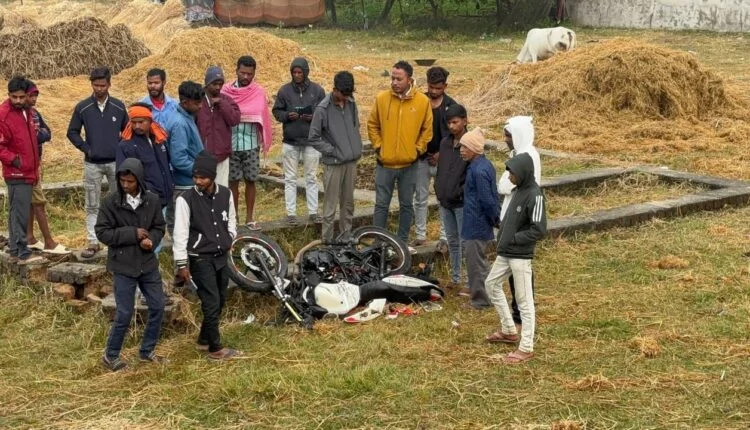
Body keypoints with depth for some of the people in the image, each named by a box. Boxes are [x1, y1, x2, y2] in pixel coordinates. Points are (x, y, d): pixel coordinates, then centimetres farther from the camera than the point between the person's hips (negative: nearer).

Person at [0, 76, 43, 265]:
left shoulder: (26, 111, 13)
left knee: (17, 212, 13)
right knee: (20, 212, -9)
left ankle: (15, 252, 19)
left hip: (28, 172, 9)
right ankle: (22, 254, -7)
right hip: (17, 173, -9)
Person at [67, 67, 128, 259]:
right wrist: (85, 148, -6)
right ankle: (92, 242, 8)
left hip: (116, 162, 1)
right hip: (92, 164, 0)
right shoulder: (83, 107, -1)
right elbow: (72, 132, 6)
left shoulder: (119, 107, 2)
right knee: (92, 206, 3)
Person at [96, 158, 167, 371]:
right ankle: (110, 355, 18)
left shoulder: (152, 200, -2)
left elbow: (159, 226, 7)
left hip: (148, 263, 4)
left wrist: (151, 239, -15)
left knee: (158, 307, 10)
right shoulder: (111, 202, -12)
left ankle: (147, 351, 28)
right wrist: (132, 234, -18)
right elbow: (102, 232, -12)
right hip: (123, 266, -4)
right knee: (124, 313, -1)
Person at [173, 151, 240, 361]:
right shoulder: (186, 199, -14)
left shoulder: (225, 194, 1)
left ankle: (204, 340, 32)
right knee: (212, 303, -6)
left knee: (219, 302, 14)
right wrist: (182, 263, -14)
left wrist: (230, 239, 3)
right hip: (200, 259, -6)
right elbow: (181, 233, -13)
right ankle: (215, 348, 7)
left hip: (221, 257, 6)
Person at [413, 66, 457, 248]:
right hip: (421, 158, 2)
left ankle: (445, 236, 10)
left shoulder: (451, 106, -4)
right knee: (420, 198, 8)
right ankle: (420, 235, 17)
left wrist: (441, 154, -8)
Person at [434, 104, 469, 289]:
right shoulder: (445, 143, 10)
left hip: (462, 203, -7)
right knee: (452, 241, 15)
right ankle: (455, 278, 25)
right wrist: (438, 189, 9)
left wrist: (460, 193, -16)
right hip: (445, 202, 7)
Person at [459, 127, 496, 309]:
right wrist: (495, 218, 16)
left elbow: (487, 200, -22)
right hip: (477, 221, 10)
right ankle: (476, 289, 35)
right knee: (475, 257, 21)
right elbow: (490, 196, 14)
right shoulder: (484, 165, 8)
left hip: (477, 224, -10)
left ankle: (481, 298, 9)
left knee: (475, 259, 0)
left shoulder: (479, 170, -24)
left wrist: (495, 219, -11)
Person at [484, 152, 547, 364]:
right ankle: (509, 330, 33)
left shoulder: (534, 196, -19)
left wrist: (513, 239, -17)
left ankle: (526, 348, 5)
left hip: (521, 256, -10)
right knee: (492, 284, 21)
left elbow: (539, 230, -23)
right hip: (505, 253, 10)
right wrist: (502, 234, 6)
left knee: (524, 301, -3)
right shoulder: (519, 190, 8)